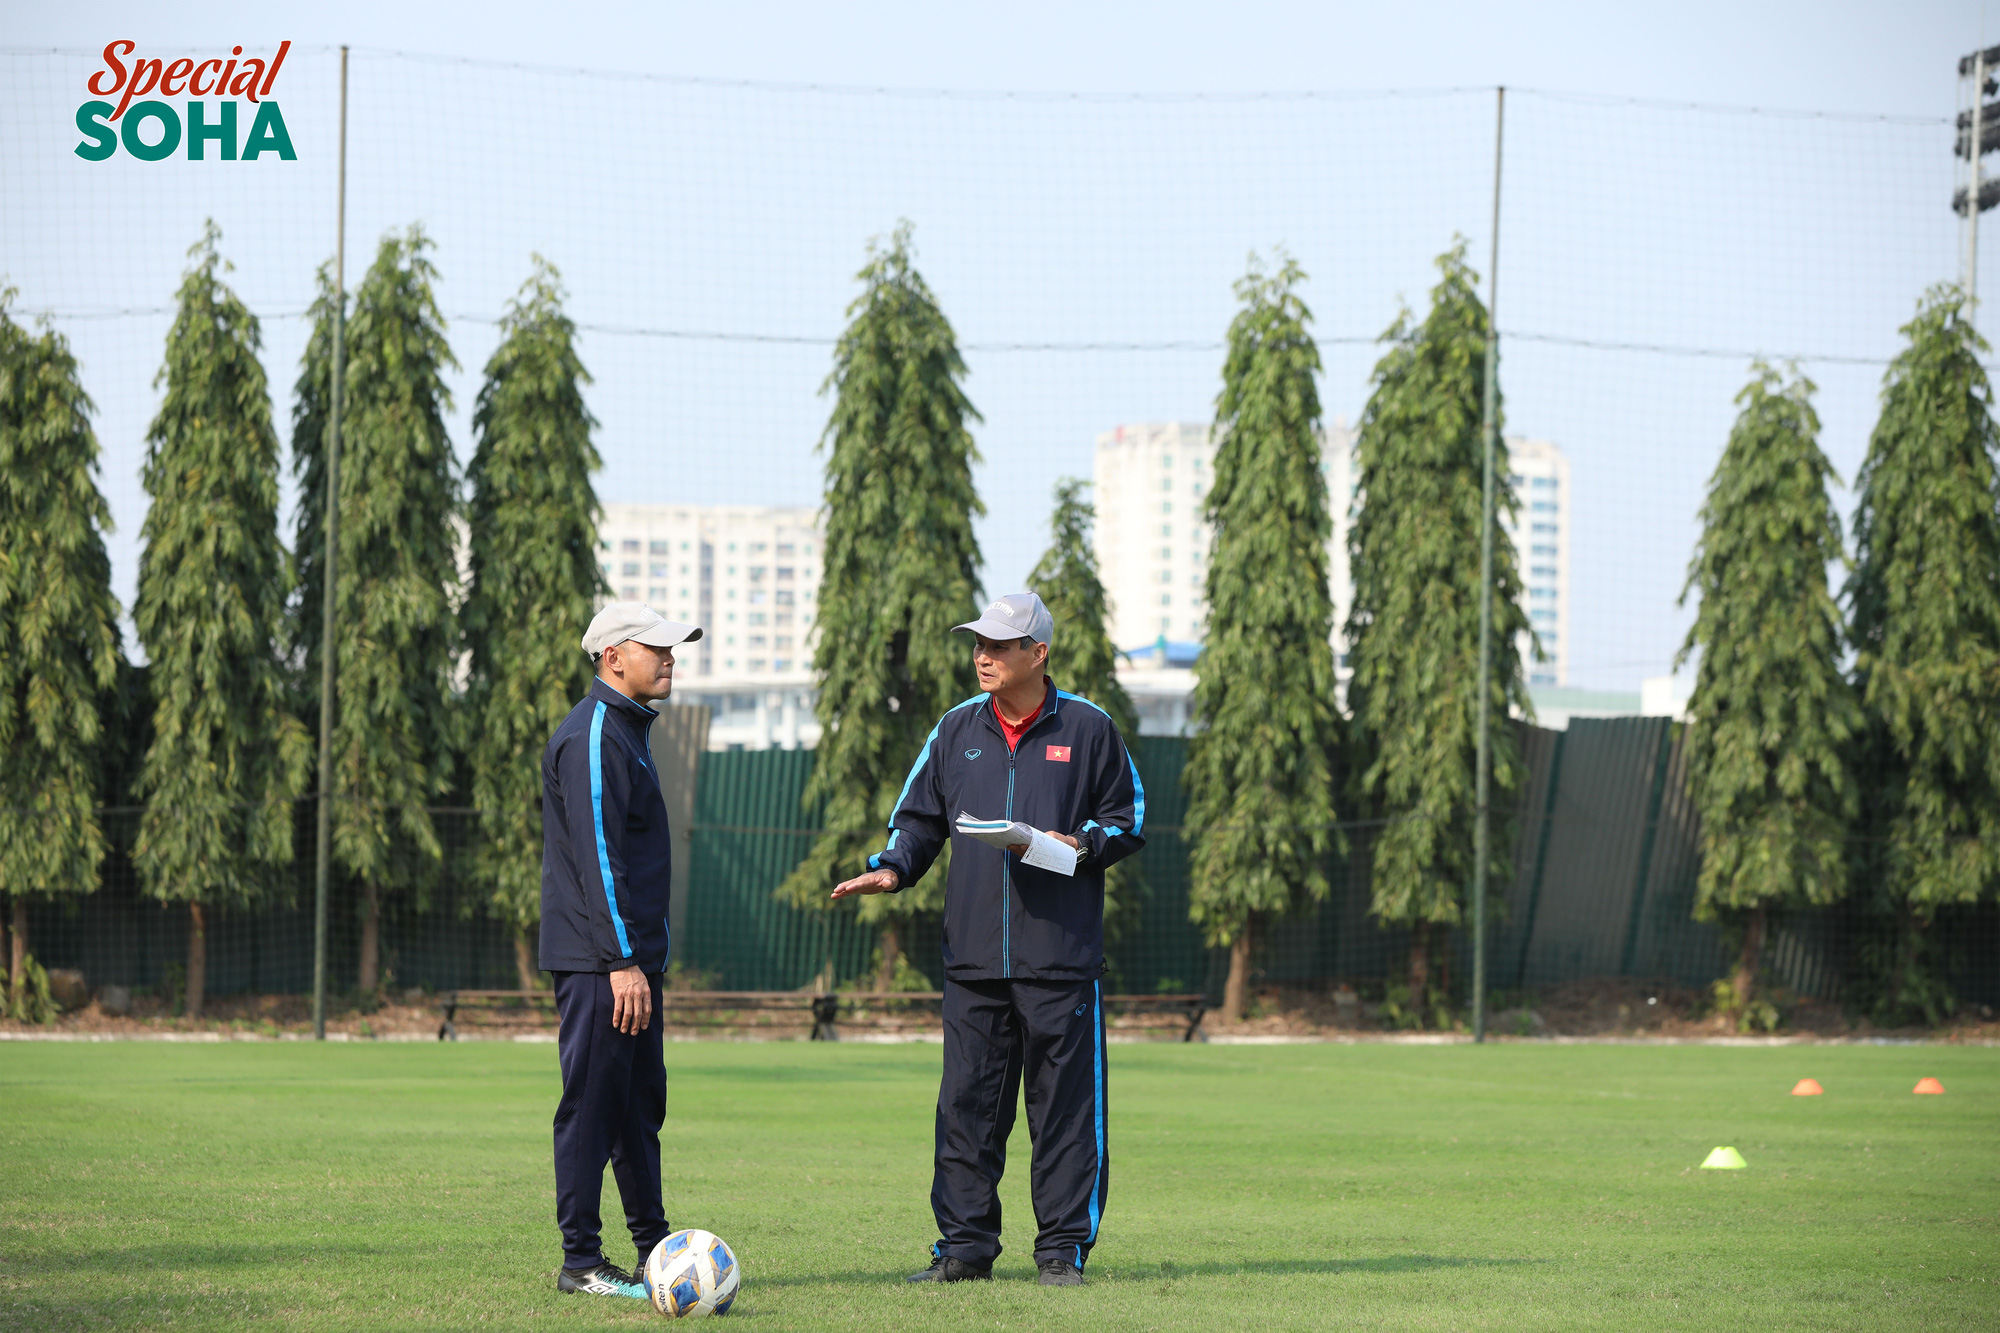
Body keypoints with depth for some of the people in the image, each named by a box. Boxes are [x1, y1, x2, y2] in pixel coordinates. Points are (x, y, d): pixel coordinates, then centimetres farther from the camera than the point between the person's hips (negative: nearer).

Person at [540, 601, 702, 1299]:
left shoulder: (627, 730, 19)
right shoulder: (593, 737, -14)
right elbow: (597, 855, -20)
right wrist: (623, 961, -23)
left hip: (631, 958, 10)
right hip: (598, 960, -10)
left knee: (641, 1103, 14)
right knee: (592, 1103, -7)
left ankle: (655, 1248, 21)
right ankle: (580, 1262, -4)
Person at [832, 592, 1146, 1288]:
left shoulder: (1089, 729, 2)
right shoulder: (957, 730, 12)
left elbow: (1127, 823, 6)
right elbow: (920, 817, 17)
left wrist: (1077, 843, -12)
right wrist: (892, 867, -1)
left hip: (1062, 954, -3)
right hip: (973, 957, 3)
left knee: (1065, 1105, -1)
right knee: (967, 1105, 3)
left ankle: (1063, 1248, 5)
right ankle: (965, 1244, 10)